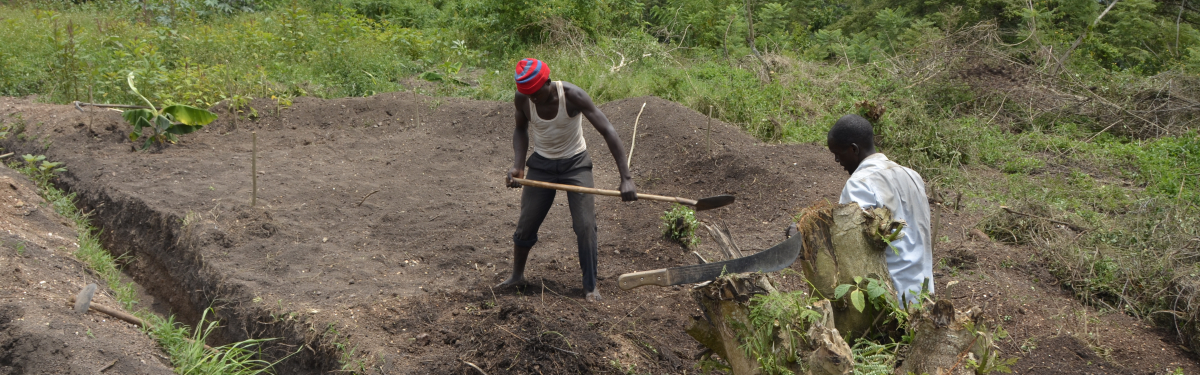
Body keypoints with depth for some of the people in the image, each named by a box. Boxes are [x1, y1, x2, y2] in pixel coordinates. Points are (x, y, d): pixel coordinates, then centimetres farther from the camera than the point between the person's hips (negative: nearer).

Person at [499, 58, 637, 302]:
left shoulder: (572, 96, -27)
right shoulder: (522, 99, -16)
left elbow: (607, 131, -28)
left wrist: (626, 178, -35)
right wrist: (518, 165, -11)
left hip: (575, 163, -3)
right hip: (541, 165, 3)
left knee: (585, 225, -11)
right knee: (526, 225, 4)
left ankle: (590, 286, 3)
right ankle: (517, 276, 29)